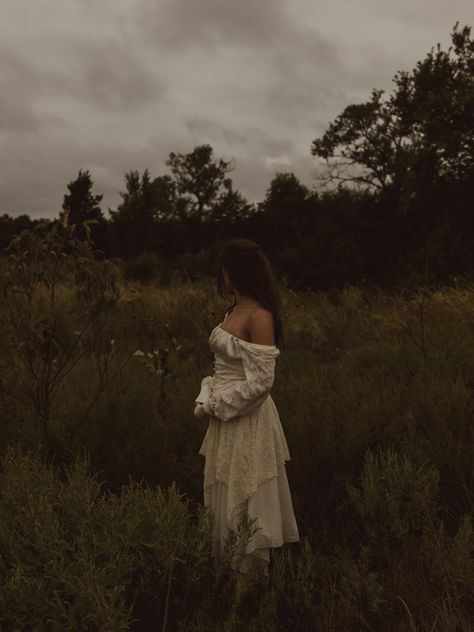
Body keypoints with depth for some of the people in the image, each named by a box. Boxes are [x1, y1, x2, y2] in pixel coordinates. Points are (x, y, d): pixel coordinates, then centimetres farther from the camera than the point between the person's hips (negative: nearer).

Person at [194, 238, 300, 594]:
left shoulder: (259, 317, -19)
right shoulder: (234, 311, 8)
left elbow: (260, 382, -22)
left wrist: (216, 405, -13)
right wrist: (208, 398, 1)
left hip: (248, 422, -9)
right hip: (226, 420, 9)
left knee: (244, 502, 5)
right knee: (225, 498, 19)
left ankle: (249, 581, 22)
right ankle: (231, 571, 36)